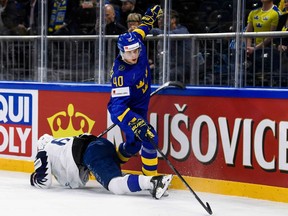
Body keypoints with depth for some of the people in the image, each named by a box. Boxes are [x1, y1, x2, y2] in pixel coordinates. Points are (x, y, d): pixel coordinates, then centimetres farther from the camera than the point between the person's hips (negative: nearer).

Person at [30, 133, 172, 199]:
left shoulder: (44, 152, 23)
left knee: (115, 184, -25)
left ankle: (152, 182, -49)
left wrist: (34, 179, 36)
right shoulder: (62, 143, 43)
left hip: (92, 152, -8)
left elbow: (43, 181, 15)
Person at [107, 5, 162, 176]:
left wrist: (150, 17, 20)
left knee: (134, 143, 19)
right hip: (126, 110, -9)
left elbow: (138, 33, 11)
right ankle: (150, 178, -7)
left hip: (139, 108, 9)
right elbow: (118, 107, -41)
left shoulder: (137, 46, -15)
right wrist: (137, 124, -52)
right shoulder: (121, 74, -36)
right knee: (150, 139, -20)